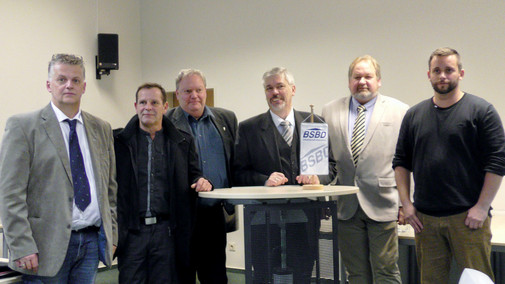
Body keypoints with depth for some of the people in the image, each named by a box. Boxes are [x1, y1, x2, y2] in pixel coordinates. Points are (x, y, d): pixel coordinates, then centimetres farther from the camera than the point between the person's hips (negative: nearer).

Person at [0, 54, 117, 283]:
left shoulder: (102, 129, 12)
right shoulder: (23, 126, -3)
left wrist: (111, 234, 11)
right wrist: (22, 247, -14)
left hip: (92, 240, 5)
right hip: (48, 244, -4)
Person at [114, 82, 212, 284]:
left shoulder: (183, 142, 10)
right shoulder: (119, 141, 4)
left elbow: (193, 175, 18)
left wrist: (201, 182, -7)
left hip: (167, 230, 1)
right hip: (131, 230, -1)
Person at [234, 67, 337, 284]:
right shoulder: (248, 128, 4)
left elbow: (330, 164, 10)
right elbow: (239, 172, 0)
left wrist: (317, 177, -11)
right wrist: (264, 180, -17)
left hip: (305, 219, 2)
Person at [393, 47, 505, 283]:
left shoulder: (481, 110, -2)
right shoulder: (414, 115, 10)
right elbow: (401, 162, 13)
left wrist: (482, 208, -11)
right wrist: (406, 204, 4)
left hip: (468, 217, -3)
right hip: (424, 218, 4)